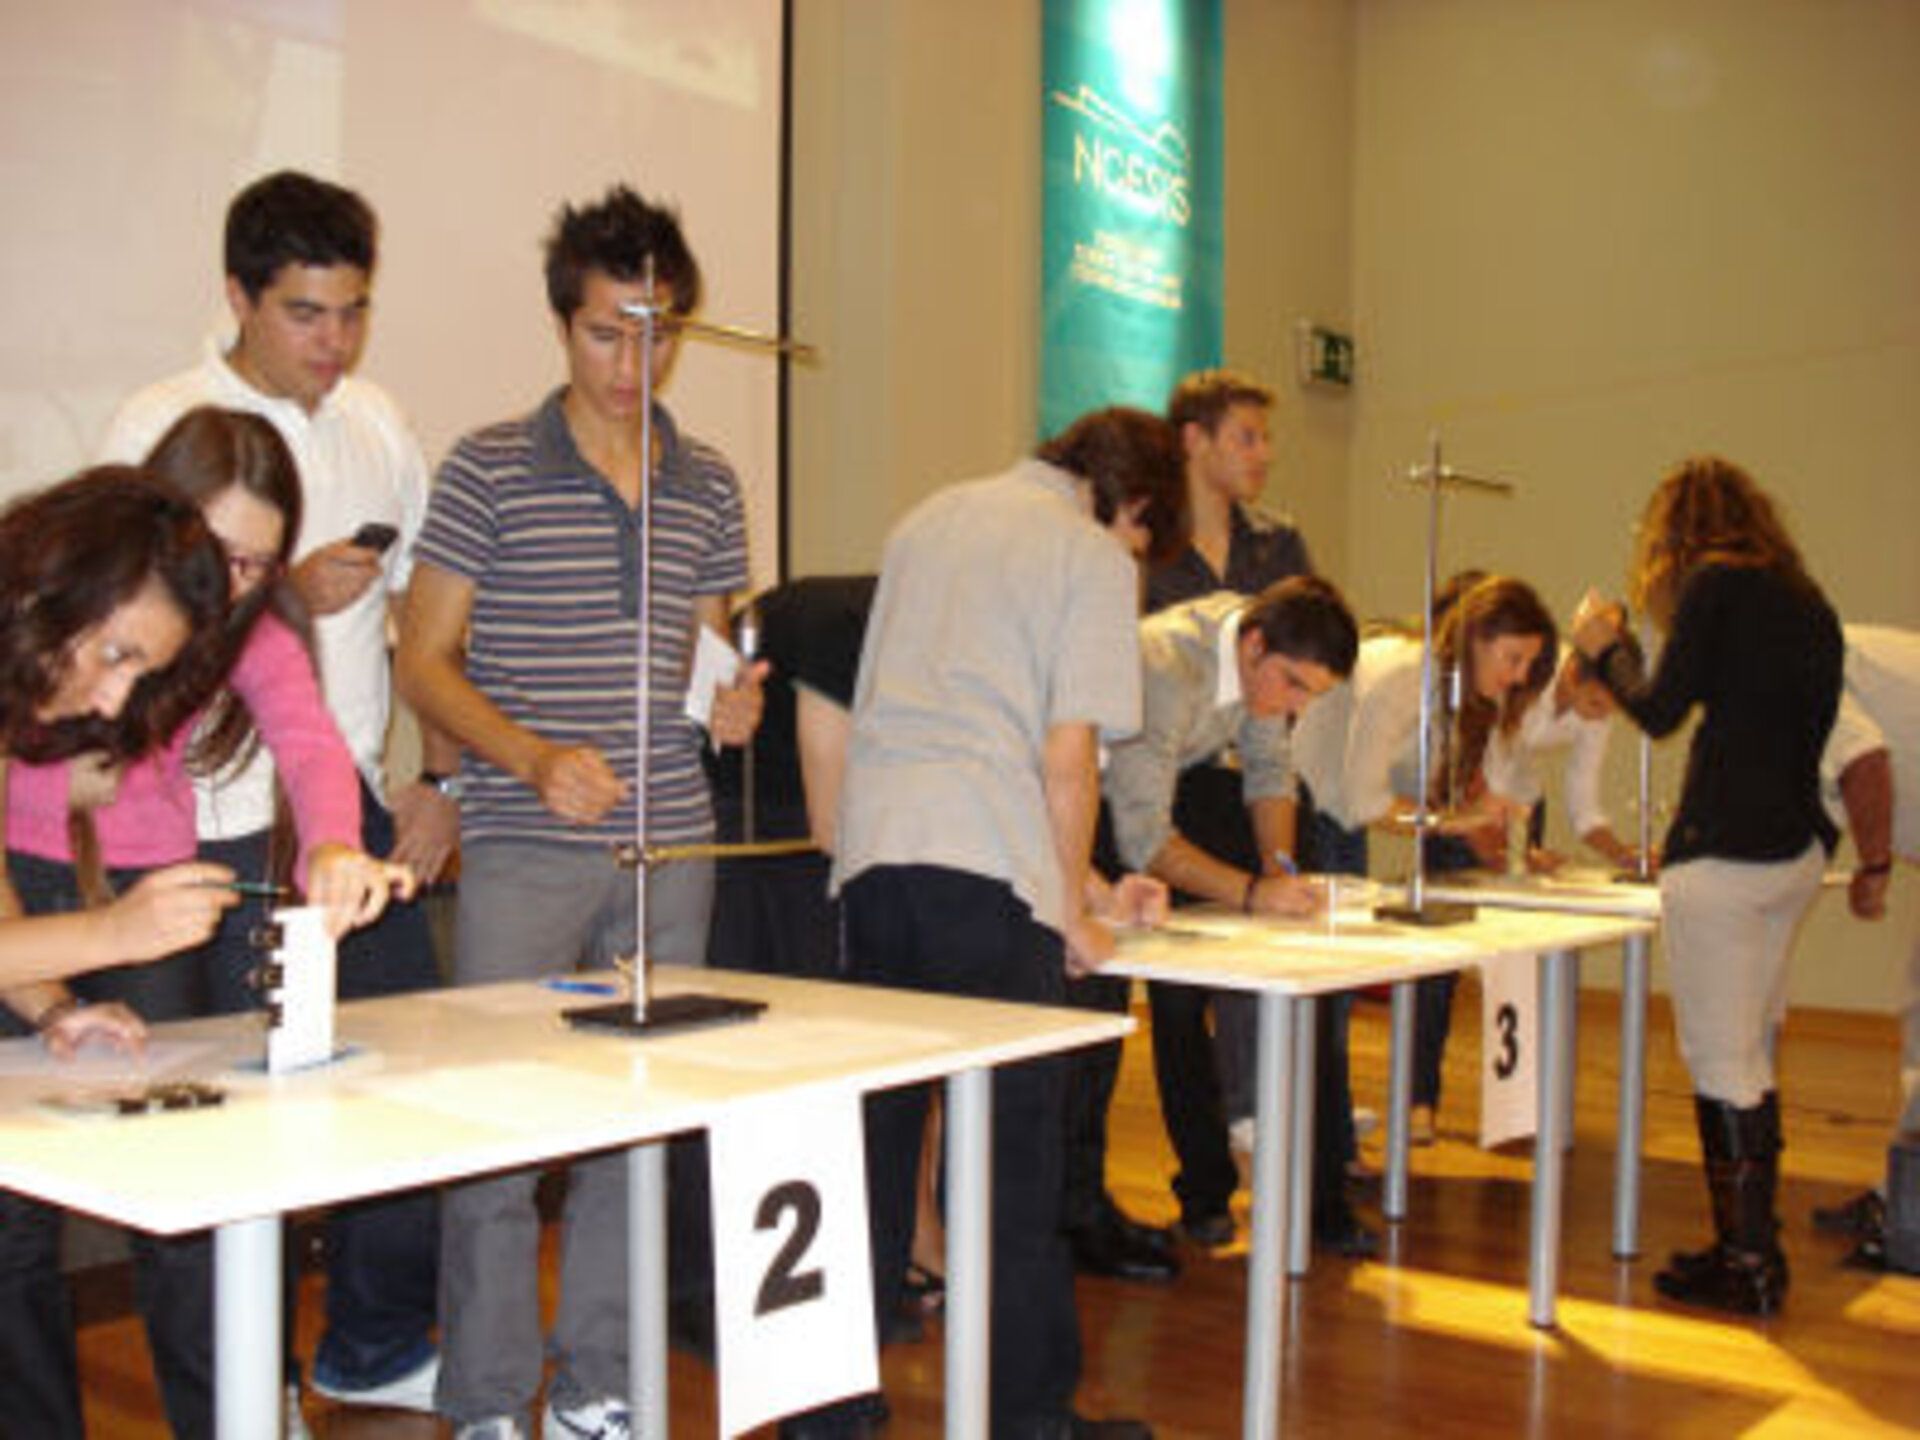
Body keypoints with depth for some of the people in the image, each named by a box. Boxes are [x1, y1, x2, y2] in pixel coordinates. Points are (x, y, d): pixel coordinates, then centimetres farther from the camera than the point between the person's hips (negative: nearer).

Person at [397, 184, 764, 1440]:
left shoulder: (709, 486, 11)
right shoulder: (490, 469, -1)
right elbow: (426, 661, -2)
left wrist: (733, 701, -2)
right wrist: (536, 757, -17)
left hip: (672, 846, 4)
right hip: (524, 849, -4)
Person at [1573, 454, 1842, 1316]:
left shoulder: (1715, 583, -6)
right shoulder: (1808, 601, 16)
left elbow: (1660, 711, -7)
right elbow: (1810, 729, 19)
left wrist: (1604, 649, 9)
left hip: (1726, 850, -8)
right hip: (1798, 851, 8)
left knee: (1721, 1063, -2)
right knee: (1752, 1058, 16)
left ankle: (1749, 1263, 2)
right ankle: (1753, 1251, 21)